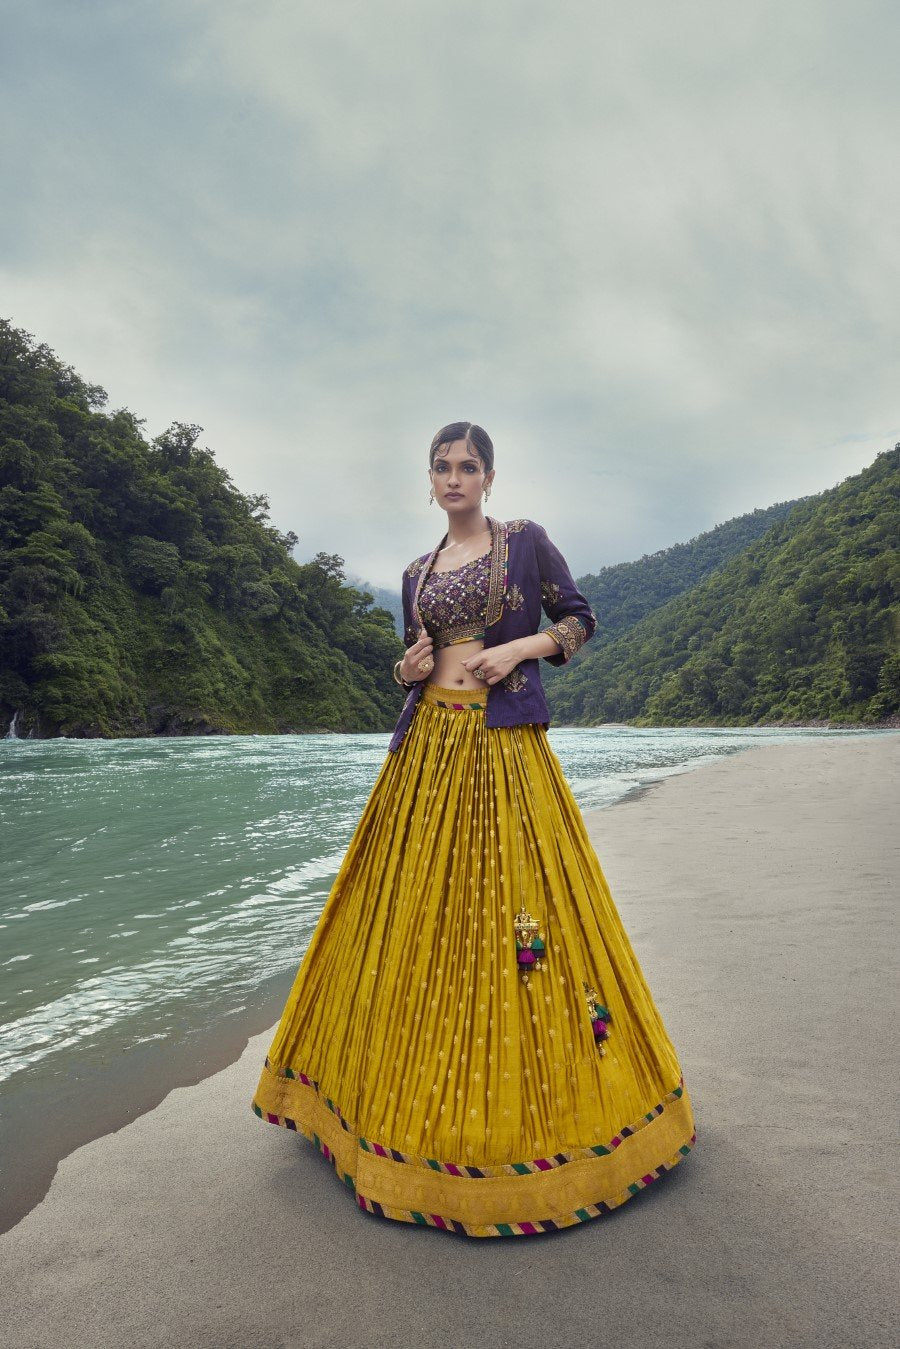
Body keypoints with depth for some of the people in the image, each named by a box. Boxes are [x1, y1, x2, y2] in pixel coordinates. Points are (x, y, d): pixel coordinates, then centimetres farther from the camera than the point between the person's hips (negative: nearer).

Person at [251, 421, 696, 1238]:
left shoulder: (526, 541, 5)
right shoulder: (418, 574, 17)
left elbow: (581, 619, 5)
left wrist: (521, 648, -11)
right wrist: (408, 668, 0)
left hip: (504, 744, -4)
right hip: (426, 747, 5)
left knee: (515, 905, -3)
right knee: (417, 909, 7)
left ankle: (527, 1096, 16)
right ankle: (422, 1088, 26)